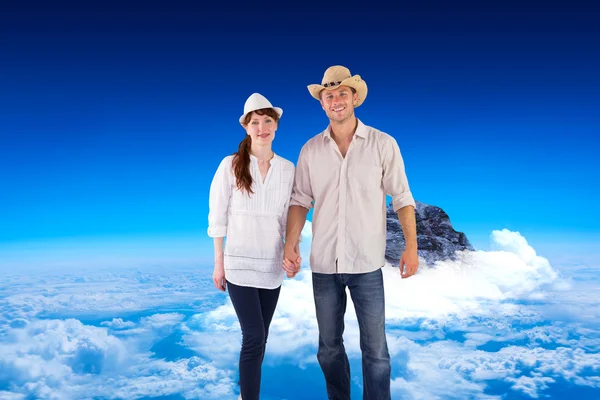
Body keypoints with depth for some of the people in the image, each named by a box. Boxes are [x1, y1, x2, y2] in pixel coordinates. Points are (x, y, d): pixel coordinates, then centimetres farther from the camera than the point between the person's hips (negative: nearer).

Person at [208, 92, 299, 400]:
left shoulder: (288, 169, 1)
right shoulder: (231, 165, -7)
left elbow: (288, 216, 7)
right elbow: (218, 216, -4)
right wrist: (218, 263, -3)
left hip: (272, 265, 4)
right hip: (239, 264, -3)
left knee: (259, 337, 14)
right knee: (254, 337, -8)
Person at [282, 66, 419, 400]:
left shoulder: (383, 144, -4)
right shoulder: (310, 150, 3)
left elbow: (402, 198, -2)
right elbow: (300, 201, 5)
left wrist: (412, 246, -10)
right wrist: (290, 245, -5)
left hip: (367, 264, -2)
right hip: (323, 264, 3)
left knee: (375, 349, 4)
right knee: (329, 347, 15)